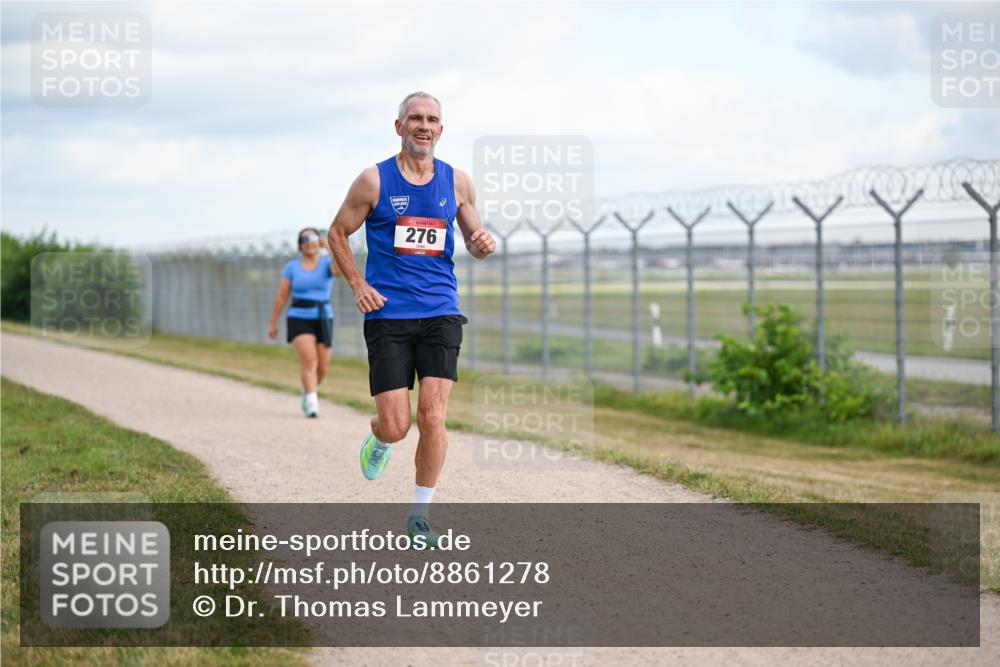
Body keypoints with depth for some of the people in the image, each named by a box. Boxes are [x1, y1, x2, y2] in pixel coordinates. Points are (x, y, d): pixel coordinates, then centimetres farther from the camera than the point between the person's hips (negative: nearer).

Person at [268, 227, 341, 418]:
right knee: (309, 360, -22)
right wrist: (273, 324, 5)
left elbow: (341, 268, -24)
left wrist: (329, 246, -19)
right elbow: (281, 296, 5)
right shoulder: (292, 267, 3)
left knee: (322, 367, 6)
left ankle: (307, 393, 36)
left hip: (323, 319, 2)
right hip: (299, 319, -2)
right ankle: (312, 403, -24)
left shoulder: (327, 263, 2)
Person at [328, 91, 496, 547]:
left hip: (440, 313, 2)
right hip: (388, 316, -2)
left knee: (432, 417, -8)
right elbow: (337, 234, 7)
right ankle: (379, 440, 33)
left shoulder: (456, 182, 7)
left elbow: (473, 238, 17)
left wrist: (483, 245, -7)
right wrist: (358, 285, -6)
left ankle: (419, 515, 7)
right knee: (395, 426, -6)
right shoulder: (374, 180, -1)